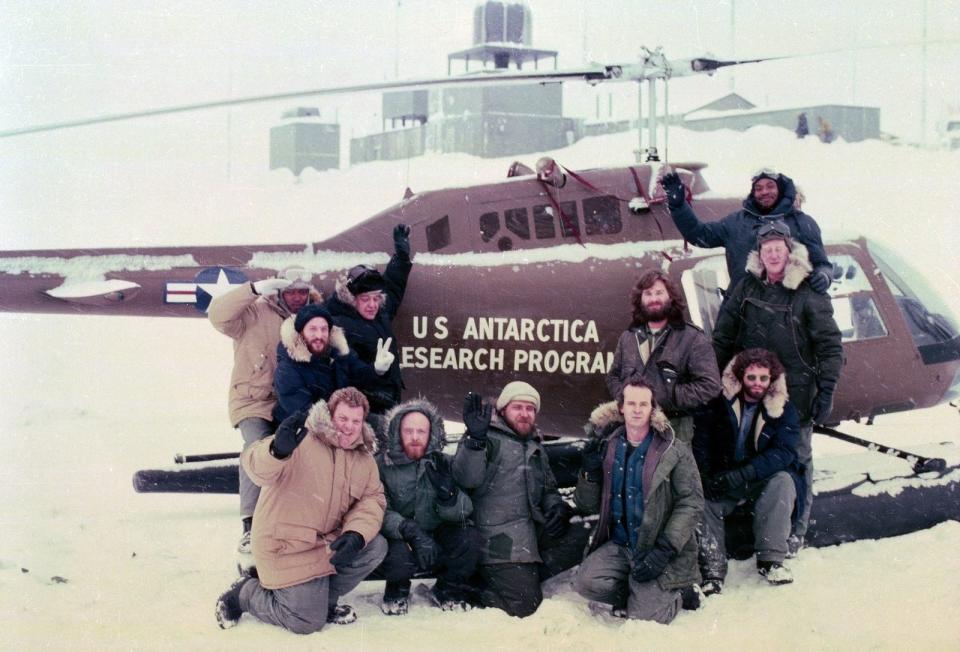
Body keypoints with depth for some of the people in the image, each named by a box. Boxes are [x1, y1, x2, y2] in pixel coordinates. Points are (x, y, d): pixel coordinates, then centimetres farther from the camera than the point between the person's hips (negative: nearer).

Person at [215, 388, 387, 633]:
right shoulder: (302, 441, -18)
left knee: (375, 546, -12)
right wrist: (278, 450, -57)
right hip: (286, 546, -7)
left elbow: (372, 500, 0)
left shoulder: (363, 457, 5)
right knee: (307, 622, -9)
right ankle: (244, 594, 16)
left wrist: (356, 534, -20)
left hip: (329, 541, 7)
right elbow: (258, 469, -33)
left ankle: (324, 599, 8)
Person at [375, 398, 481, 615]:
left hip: (438, 542, 3)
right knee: (398, 555, -35)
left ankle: (449, 591, 5)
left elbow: (463, 513, -8)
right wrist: (411, 531, -34)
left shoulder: (444, 464, 1)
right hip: (399, 541, -3)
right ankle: (397, 591, 3)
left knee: (470, 538, -25)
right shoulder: (382, 465, -7)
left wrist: (447, 493, -30)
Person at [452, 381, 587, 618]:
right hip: (500, 542, -8)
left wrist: (556, 507, 7)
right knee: (525, 603, -16)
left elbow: (549, 488, 30)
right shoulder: (488, 439, -2)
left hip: (535, 533, 8)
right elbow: (467, 479, -19)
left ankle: (527, 574, -7)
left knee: (583, 539, -10)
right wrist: (475, 439, -34)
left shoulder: (536, 447, 22)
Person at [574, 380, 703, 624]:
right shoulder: (608, 449, 7)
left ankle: (674, 593, 17)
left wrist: (664, 550, -19)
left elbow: (692, 503, -10)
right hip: (619, 545, 4)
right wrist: (590, 471, -10)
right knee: (587, 582, -23)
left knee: (644, 617, -17)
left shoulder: (675, 451, -5)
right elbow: (587, 505, 10)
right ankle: (636, 595, 7)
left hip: (660, 549, -4)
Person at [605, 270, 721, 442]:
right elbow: (613, 376, 24)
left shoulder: (693, 338, -2)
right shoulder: (628, 337, 15)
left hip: (674, 428, -4)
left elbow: (709, 384, -10)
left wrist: (665, 400, -16)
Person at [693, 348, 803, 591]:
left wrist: (740, 476, -31)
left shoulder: (783, 409, -4)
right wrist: (705, 480, -24)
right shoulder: (721, 404, 0)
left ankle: (771, 559, -26)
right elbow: (701, 445, -4)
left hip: (765, 480, -1)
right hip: (722, 482, 1)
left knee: (783, 481, -31)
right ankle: (712, 570, -25)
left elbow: (783, 453, -17)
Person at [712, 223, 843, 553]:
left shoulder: (809, 293, -6)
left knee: (797, 459, 5)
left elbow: (830, 346, -5)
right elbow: (723, 337, 9)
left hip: (797, 393, -3)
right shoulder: (747, 288, 4)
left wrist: (826, 390, -10)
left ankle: (795, 530, 15)